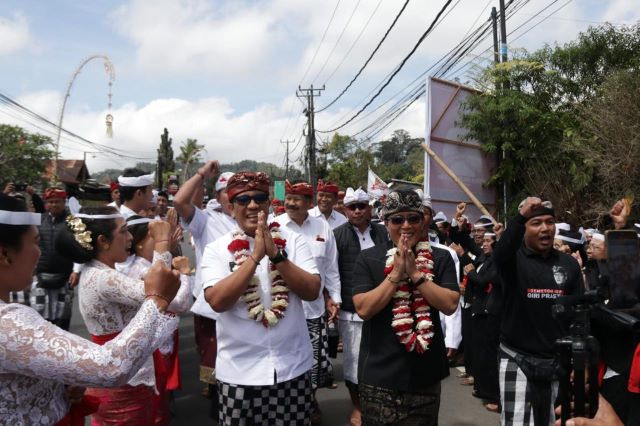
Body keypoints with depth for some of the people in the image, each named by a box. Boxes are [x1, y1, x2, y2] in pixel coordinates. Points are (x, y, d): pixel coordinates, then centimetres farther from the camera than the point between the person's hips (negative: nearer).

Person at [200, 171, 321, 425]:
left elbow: (312, 291, -10)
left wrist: (276, 255, -20)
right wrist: (255, 257, -23)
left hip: (293, 367, 1)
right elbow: (217, 301, -18)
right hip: (239, 371, -1)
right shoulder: (217, 249, -4)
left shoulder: (292, 240, -1)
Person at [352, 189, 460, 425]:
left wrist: (415, 273, -17)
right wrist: (396, 274, -17)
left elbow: (450, 305, -10)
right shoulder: (368, 259, -3)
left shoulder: (440, 258, 0)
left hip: (425, 372, 2)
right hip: (379, 373, -1)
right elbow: (363, 308, -12)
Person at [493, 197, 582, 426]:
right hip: (517, 359, -3)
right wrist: (520, 217, -46)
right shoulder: (512, 259, -6)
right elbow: (500, 252, -32)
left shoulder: (569, 263, 4)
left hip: (559, 361, 4)